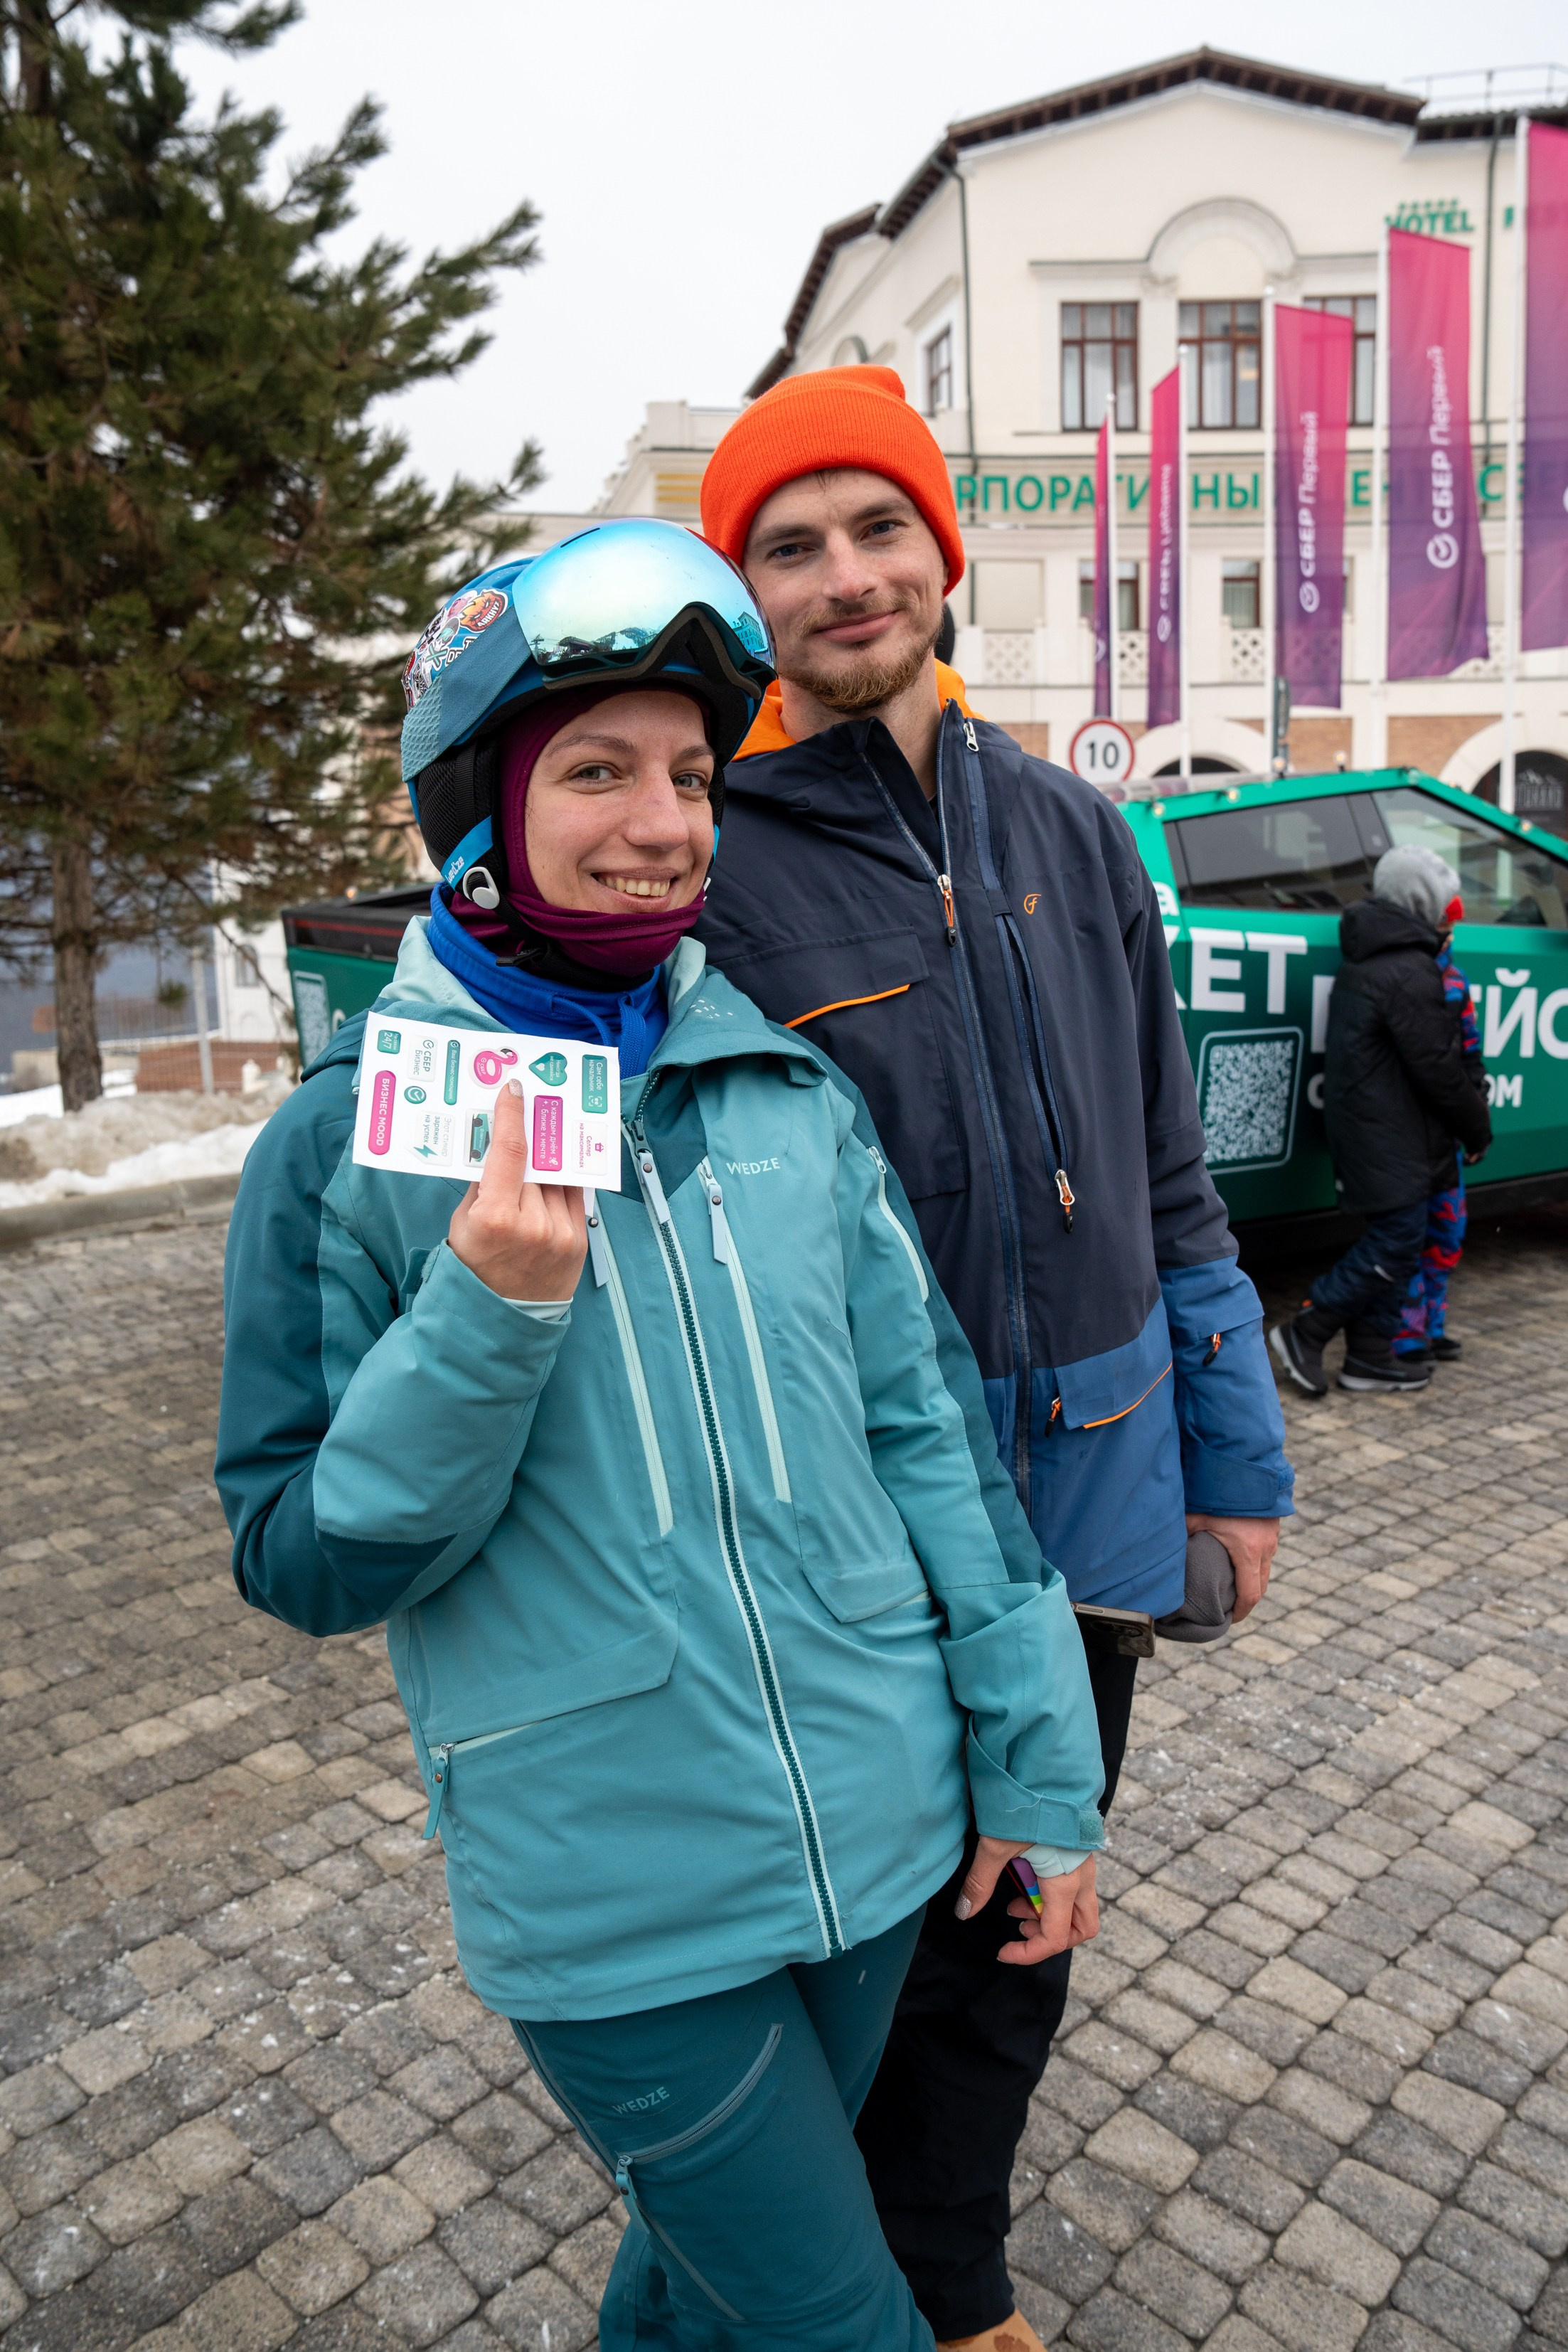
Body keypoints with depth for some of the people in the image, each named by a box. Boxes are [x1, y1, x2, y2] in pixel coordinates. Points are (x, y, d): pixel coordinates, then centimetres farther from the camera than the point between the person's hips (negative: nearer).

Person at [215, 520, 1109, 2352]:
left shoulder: (791, 1083, -2)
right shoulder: (346, 1140, -11)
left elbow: (921, 1417, 2)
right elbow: (301, 1563, -9)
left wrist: (1036, 1758, 4)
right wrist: (486, 1318, -25)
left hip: (877, 1838, 4)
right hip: (616, 1907, -4)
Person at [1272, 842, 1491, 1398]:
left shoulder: (1366, 958, 14)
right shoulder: (1410, 972, -19)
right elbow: (1436, 1069, -16)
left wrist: (1470, 1099, 21)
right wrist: (1477, 1128, -3)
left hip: (1368, 1125, 10)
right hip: (1391, 1137, -10)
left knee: (1392, 1238, 13)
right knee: (1398, 1240, -5)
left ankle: (1370, 1357, 18)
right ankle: (1304, 1334, 0)